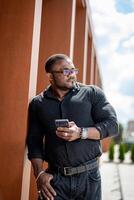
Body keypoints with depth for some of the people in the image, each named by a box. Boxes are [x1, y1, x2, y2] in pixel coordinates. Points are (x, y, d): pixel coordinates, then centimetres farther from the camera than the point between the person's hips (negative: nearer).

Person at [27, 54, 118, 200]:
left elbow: (112, 124, -4)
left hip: (88, 176, 0)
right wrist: (39, 173, -5)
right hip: (55, 177, 1)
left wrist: (81, 133, -19)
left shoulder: (92, 93, 1)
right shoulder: (37, 104, 6)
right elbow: (34, 141, 7)